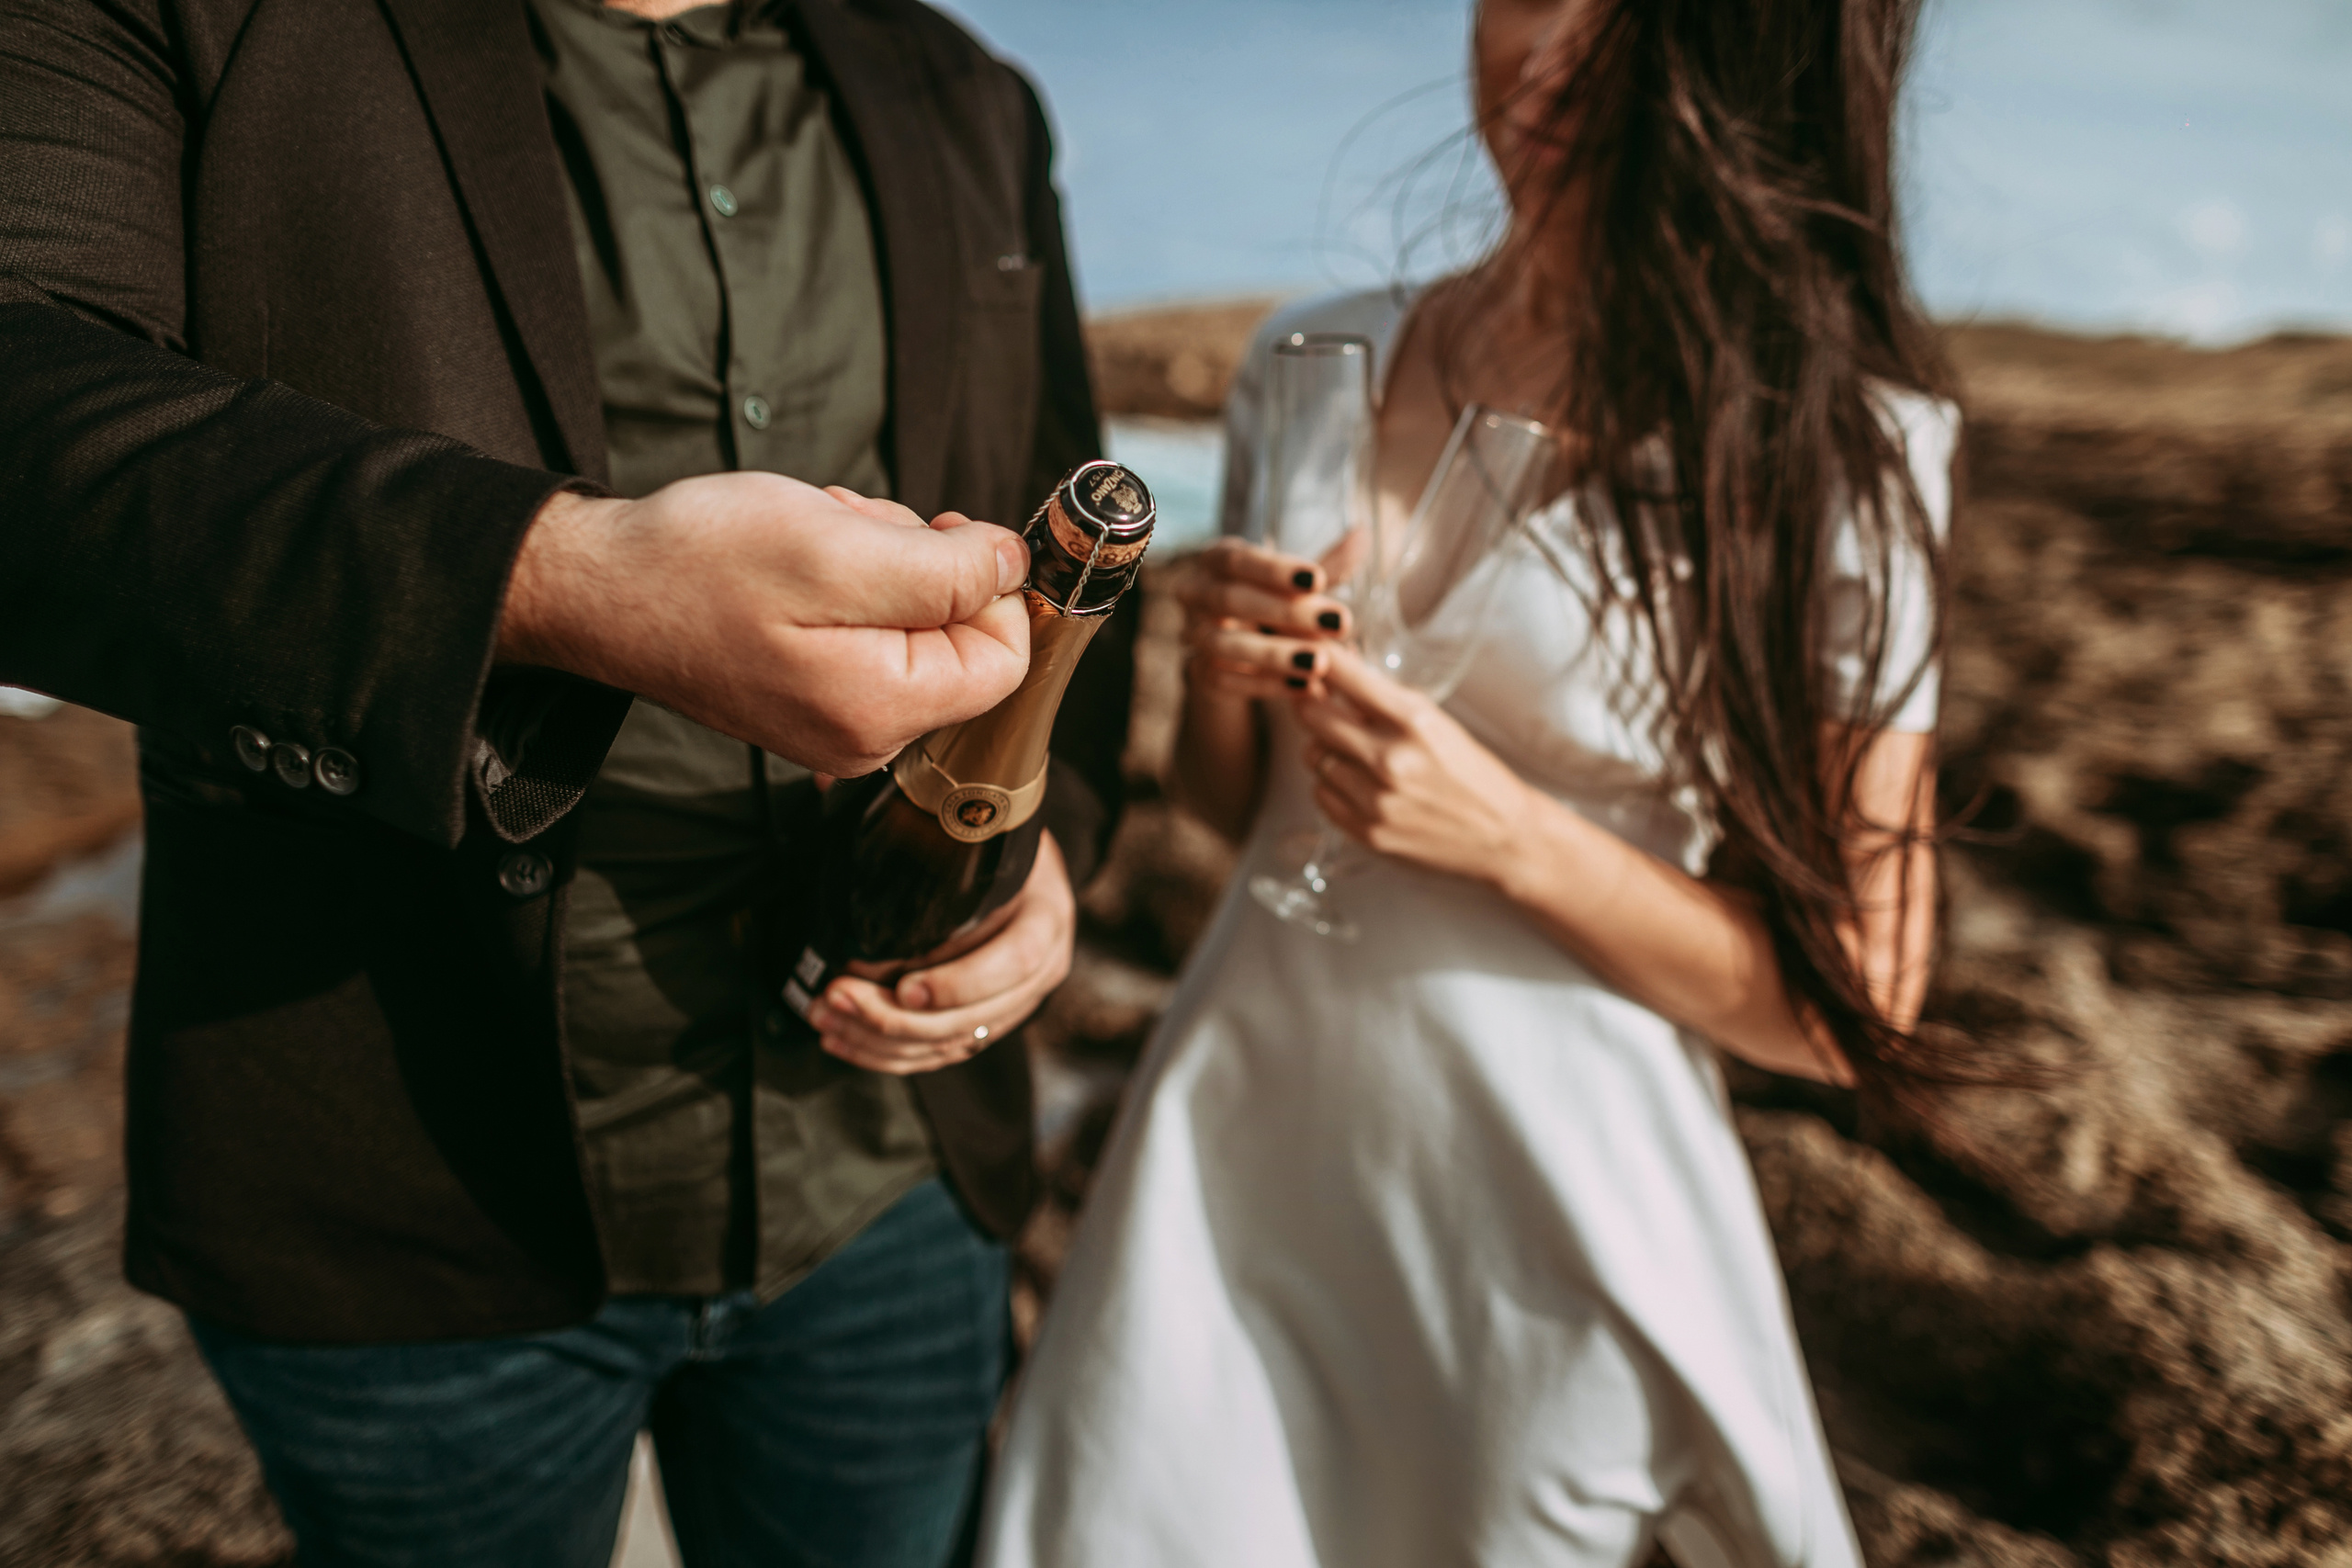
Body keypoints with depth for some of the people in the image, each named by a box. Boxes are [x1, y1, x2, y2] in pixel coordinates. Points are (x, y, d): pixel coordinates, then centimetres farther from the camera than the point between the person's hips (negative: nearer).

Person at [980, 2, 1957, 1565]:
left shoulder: (1841, 447, -10)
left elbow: (1856, 1000, -8)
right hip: (1239, 1150, 4)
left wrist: (1508, 835, -20)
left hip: (1550, 1215, -3)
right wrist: (1225, 675, -10)